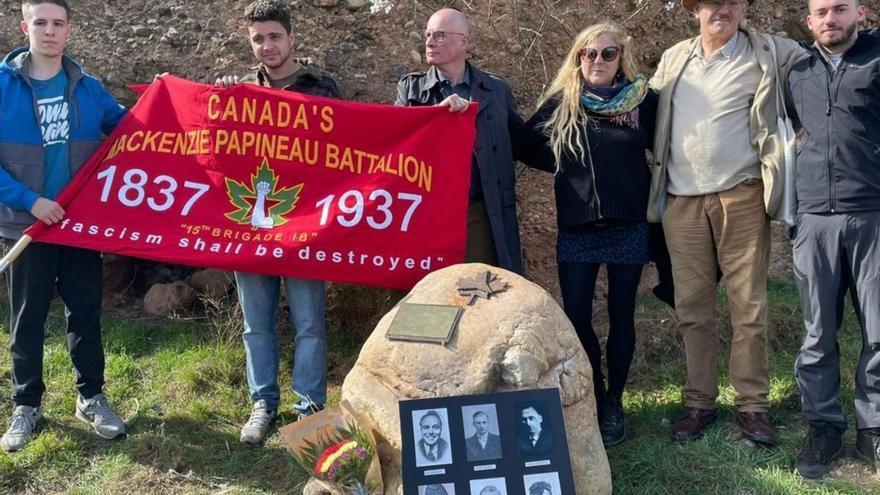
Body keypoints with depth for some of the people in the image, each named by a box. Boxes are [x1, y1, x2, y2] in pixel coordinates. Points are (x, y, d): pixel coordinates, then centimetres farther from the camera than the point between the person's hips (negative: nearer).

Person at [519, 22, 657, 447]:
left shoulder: (643, 100, 0)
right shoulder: (560, 103, 2)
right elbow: (529, 147, 9)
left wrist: (635, 175, -2)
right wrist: (571, 168, 1)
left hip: (629, 225, 0)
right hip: (576, 229, 1)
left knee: (621, 316, 7)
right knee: (576, 317, 2)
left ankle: (613, 403, 21)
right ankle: (592, 397, 22)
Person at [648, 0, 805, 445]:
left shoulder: (770, 54, 2)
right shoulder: (673, 59, 13)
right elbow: (648, 115, 20)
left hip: (741, 198, -3)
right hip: (681, 202, 3)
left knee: (749, 306, 1)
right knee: (692, 307, 7)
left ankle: (753, 404, 13)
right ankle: (699, 402, 17)